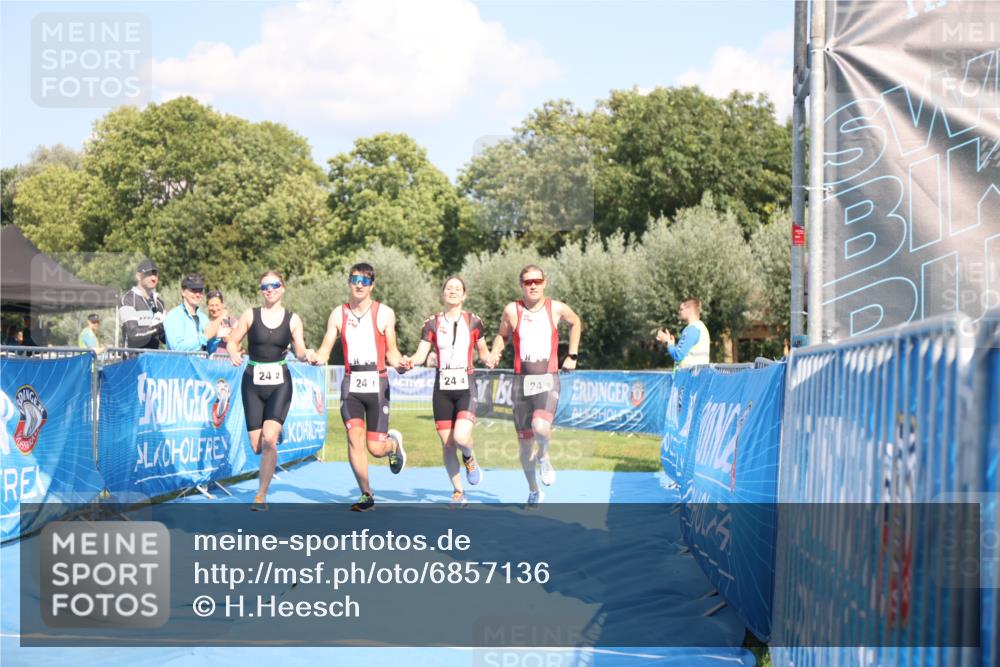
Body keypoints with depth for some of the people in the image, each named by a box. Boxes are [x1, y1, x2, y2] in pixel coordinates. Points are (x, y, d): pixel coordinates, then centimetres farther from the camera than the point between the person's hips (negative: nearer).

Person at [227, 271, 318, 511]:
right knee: (257, 447, 2)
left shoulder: (292, 319, 4)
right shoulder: (251, 315, 2)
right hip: (253, 381, 1)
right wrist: (234, 354, -20)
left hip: (280, 383, -1)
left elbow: (299, 351, 3)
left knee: (269, 439, -19)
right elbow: (233, 340, 2)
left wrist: (307, 355, -20)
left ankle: (261, 495, -9)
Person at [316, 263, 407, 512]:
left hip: (377, 384, -1)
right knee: (354, 438, -14)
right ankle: (367, 496, 0)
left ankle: (394, 442, 35)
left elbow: (391, 352, 5)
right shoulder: (338, 314, 6)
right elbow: (325, 350, 4)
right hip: (351, 384, 2)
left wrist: (399, 363, -17)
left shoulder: (384, 313, 2)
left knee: (375, 448, -4)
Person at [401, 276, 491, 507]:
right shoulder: (432, 323, 5)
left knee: (461, 437, -22)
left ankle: (469, 458, 15)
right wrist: (410, 361, -22)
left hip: (466, 386, -2)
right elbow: (421, 355, -1)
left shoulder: (473, 321, 3)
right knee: (447, 444, 3)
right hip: (442, 387, 2)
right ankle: (458, 491, 20)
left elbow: (483, 351, 13)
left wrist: (490, 359, -9)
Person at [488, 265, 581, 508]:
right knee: (524, 442, 7)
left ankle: (544, 454, 6)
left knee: (541, 427, -29)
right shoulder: (512, 310, -1)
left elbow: (576, 323, 21)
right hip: (522, 381, 2)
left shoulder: (557, 308, 0)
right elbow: (502, 335, 15)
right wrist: (495, 353, -5)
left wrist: (572, 355, 16)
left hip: (548, 380, -1)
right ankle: (533, 491, 28)